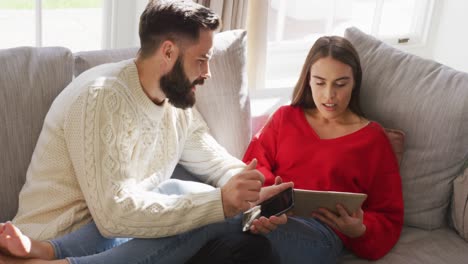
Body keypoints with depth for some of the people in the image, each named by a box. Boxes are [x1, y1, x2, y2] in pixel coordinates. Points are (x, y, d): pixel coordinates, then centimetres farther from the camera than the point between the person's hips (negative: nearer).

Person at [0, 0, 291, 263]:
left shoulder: (179, 104, 5)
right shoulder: (102, 97, -23)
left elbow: (220, 165, 10)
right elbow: (116, 213, -29)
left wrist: (254, 195, -14)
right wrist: (221, 202, -30)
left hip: (114, 233, 8)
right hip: (65, 238, -8)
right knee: (179, 192, -21)